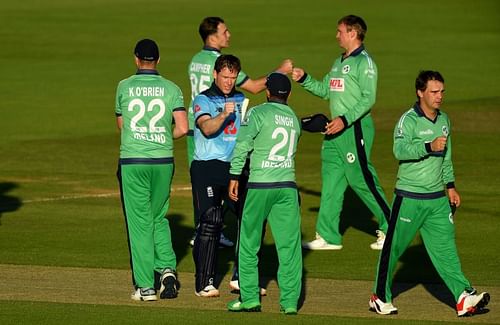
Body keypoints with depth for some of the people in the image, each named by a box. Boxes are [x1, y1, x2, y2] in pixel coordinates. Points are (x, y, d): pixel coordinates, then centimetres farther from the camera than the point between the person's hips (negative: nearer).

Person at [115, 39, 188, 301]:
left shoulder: (124, 87, 0)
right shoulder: (171, 89, 1)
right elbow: (182, 128, -7)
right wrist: (162, 137, 12)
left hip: (132, 162, -2)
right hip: (163, 161, 2)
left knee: (139, 223, 2)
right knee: (158, 218, 18)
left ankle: (145, 286, 1)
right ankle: (167, 268, -1)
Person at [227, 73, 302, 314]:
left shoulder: (259, 113, -4)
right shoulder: (294, 118, 14)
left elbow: (243, 145, -12)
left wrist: (234, 177, -8)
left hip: (259, 185, -4)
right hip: (288, 186, 4)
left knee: (249, 243, 6)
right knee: (289, 245, 4)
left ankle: (249, 298, 6)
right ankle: (290, 301, 1)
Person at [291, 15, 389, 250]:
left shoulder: (364, 62, -10)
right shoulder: (339, 62, 18)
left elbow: (368, 99, -17)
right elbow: (325, 90, 21)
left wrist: (345, 120, -23)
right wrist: (304, 79, 8)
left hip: (355, 128, -9)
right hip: (335, 129, 9)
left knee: (361, 180, -7)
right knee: (331, 181, 7)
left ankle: (390, 230, 3)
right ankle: (328, 236, 10)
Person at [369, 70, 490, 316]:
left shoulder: (443, 120, 11)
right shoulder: (409, 120, -12)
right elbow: (400, 149, -29)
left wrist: (450, 185, 22)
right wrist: (429, 147, -39)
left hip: (437, 198, 6)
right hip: (409, 198, -6)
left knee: (445, 247, -1)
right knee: (394, 248, 4)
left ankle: (464, 297, -8)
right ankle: (381, 298, 15)